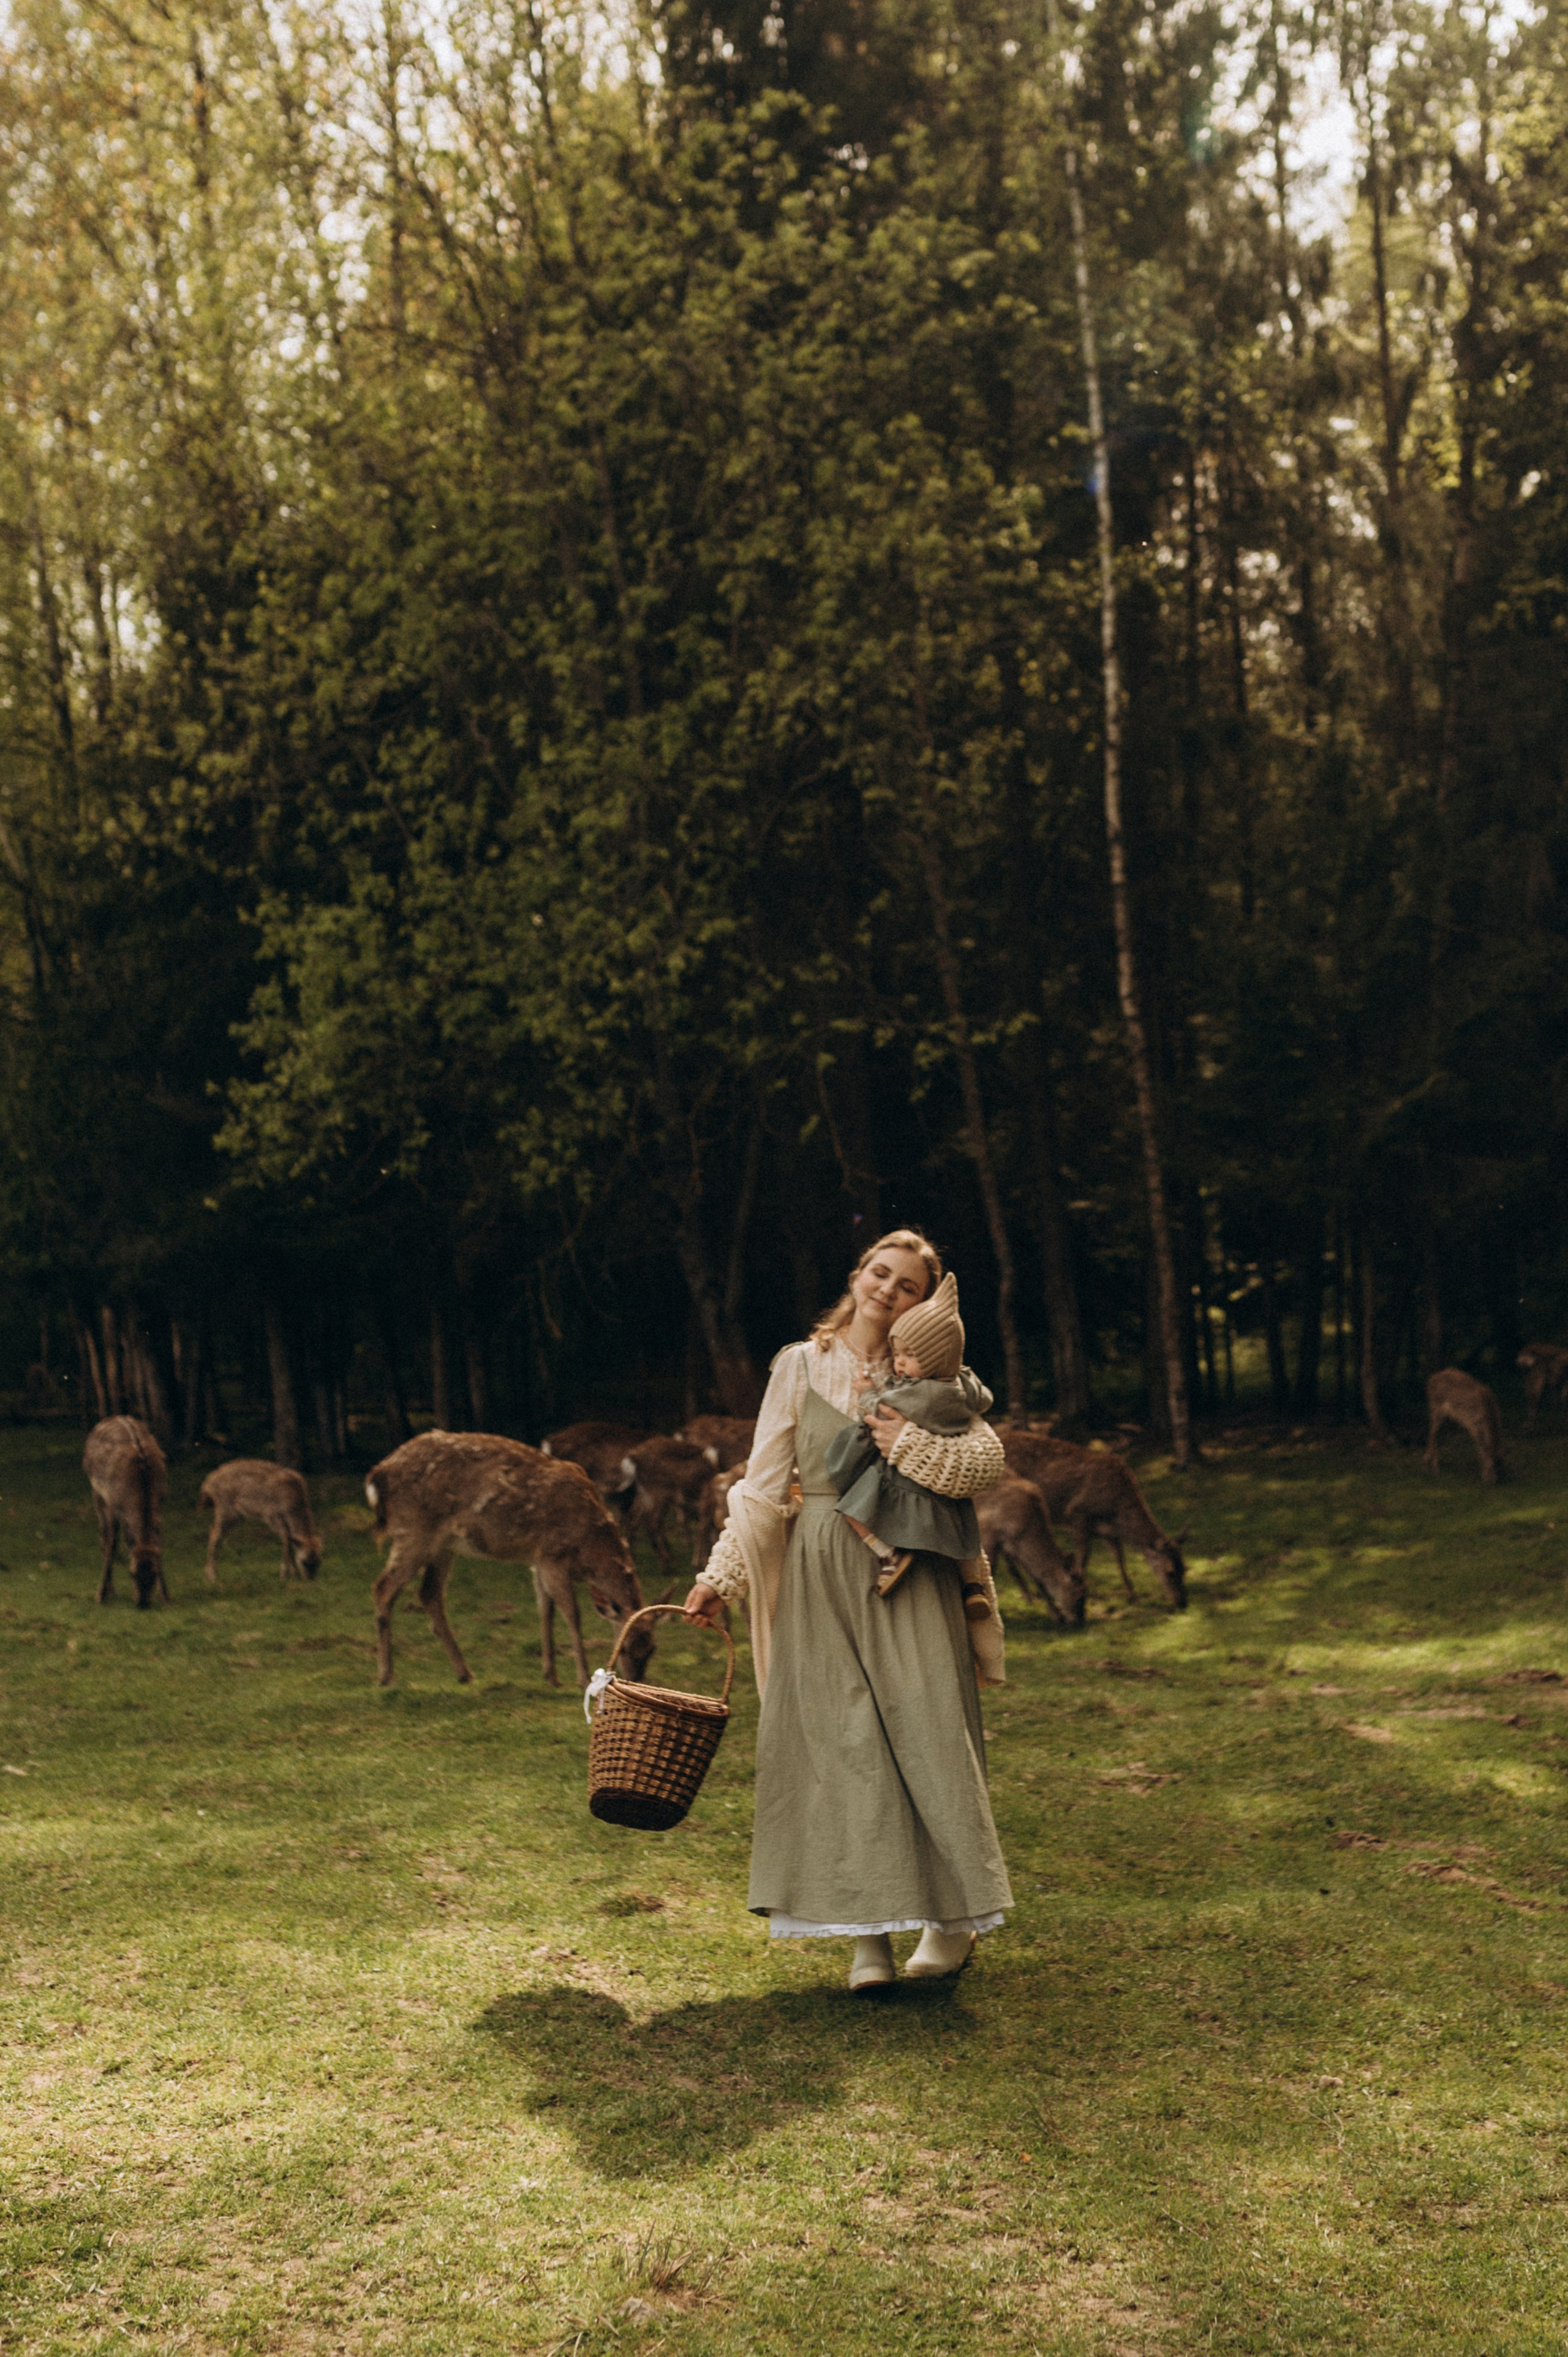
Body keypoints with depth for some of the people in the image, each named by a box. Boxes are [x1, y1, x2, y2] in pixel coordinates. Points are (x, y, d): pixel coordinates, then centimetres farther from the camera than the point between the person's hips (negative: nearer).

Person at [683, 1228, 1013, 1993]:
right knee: (839, 1743, -4)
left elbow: (990, 1458, -4)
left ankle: (952, 1919, 9)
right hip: (822, 1577, 0)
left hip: (909, 1576, 0)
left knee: (923, 1731, -5)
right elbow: (764, 1483, 7)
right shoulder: (801, 1367, 7)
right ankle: (868, 1936, 1)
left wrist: (906, 1443, -16)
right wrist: (721, 1575, 2)